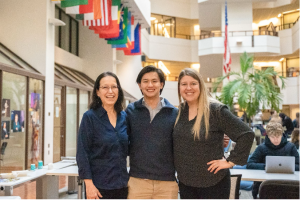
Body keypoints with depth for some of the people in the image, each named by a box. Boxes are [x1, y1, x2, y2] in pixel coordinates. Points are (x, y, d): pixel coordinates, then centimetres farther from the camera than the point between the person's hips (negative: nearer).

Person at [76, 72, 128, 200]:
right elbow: (82, 154, -9)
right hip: (99, 187, -4)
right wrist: (89, 184, -14)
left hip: (121, 185, 4)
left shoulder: (124, 117, 6)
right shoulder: (90, 117, -6)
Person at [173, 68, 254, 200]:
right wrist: (178, 169, 10)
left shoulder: (216, 110, -13)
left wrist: (231, 161, -14)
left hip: (213, 182, -5)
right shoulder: (179, 111, 3)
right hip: (184, 182, 5)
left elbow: (246, 134, -16)